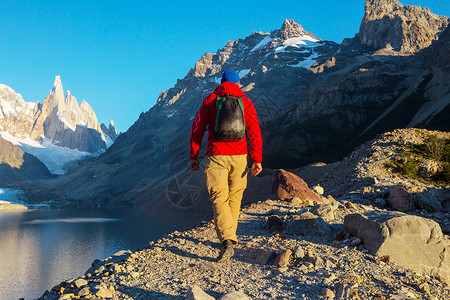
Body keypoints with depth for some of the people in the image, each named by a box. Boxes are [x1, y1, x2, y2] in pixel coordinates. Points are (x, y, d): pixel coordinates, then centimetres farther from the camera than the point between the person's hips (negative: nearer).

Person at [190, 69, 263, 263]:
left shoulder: (210, 101, 4)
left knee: (219, 199, -4)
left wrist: (193, 156, 7)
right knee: (235, 197, 18)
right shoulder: (245, 102, 5)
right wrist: (257, 160, -1)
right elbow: (254, 132, -2)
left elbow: (197, 129, 1)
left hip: (216, 157, -2)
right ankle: (230, 235, 30)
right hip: (239, 157, 2)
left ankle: (227, 241, -21)